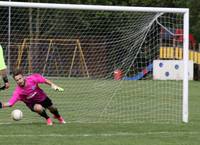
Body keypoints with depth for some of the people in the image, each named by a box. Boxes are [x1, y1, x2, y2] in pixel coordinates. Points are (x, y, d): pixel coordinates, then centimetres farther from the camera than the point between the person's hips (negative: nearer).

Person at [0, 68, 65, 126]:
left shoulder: (32, 78, -33)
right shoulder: (18, 92, -36)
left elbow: (45, 80, -16)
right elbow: (10, 103, -43)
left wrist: (53, 85, -18)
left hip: (42, 98, 2)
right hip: (32, 104, -2)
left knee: (52, 109, 20)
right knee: (38, 108, -34)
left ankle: (58, 117, 59)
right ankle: (48, 119, 0)